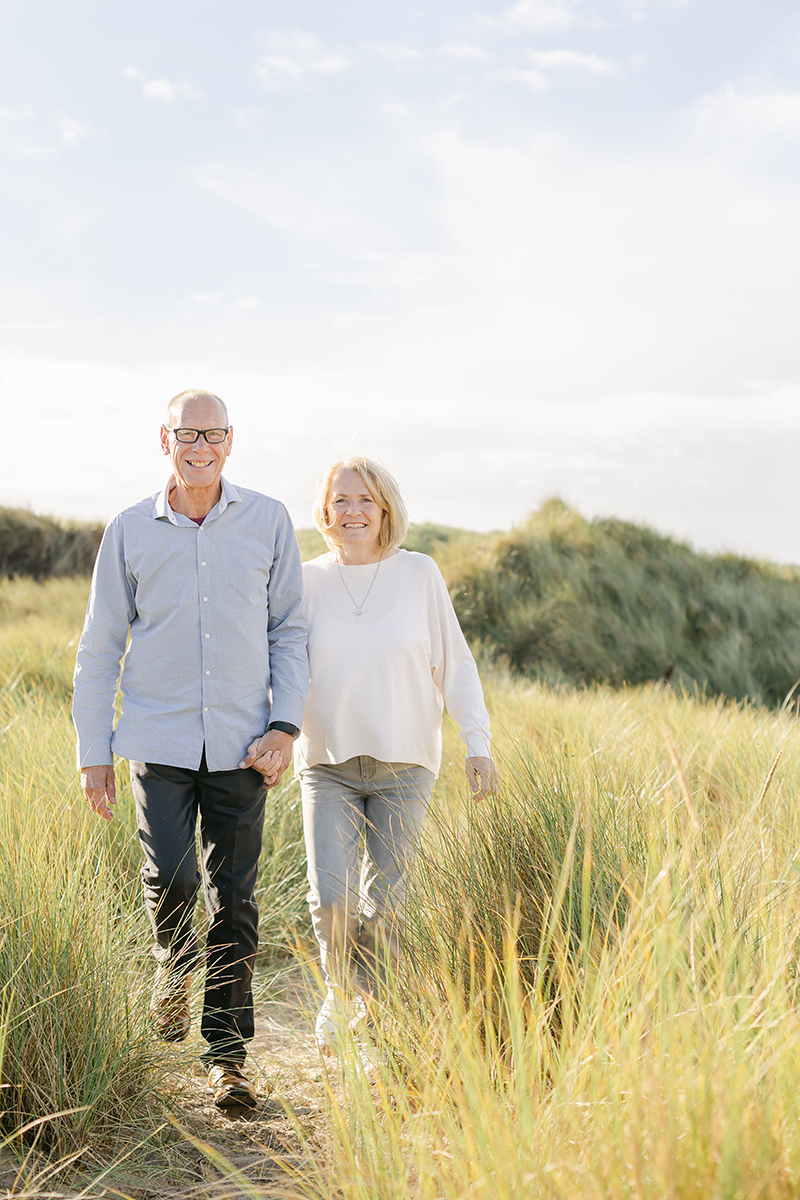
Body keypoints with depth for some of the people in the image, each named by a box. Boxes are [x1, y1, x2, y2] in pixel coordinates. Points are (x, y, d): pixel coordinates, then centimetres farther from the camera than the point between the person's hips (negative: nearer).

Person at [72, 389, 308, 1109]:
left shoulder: (269, 522, 4)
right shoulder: (131, 532, 4)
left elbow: (290, 629, 6)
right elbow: (99, 648, 8)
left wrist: (285, 727, -5)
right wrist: (93, 752, 5)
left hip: (241, 744, 1)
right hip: (159, 738, 0)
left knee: (234, 900, 3)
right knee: (172, 875, -15)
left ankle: (227, 1055, 16)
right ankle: (174, 963, 20)